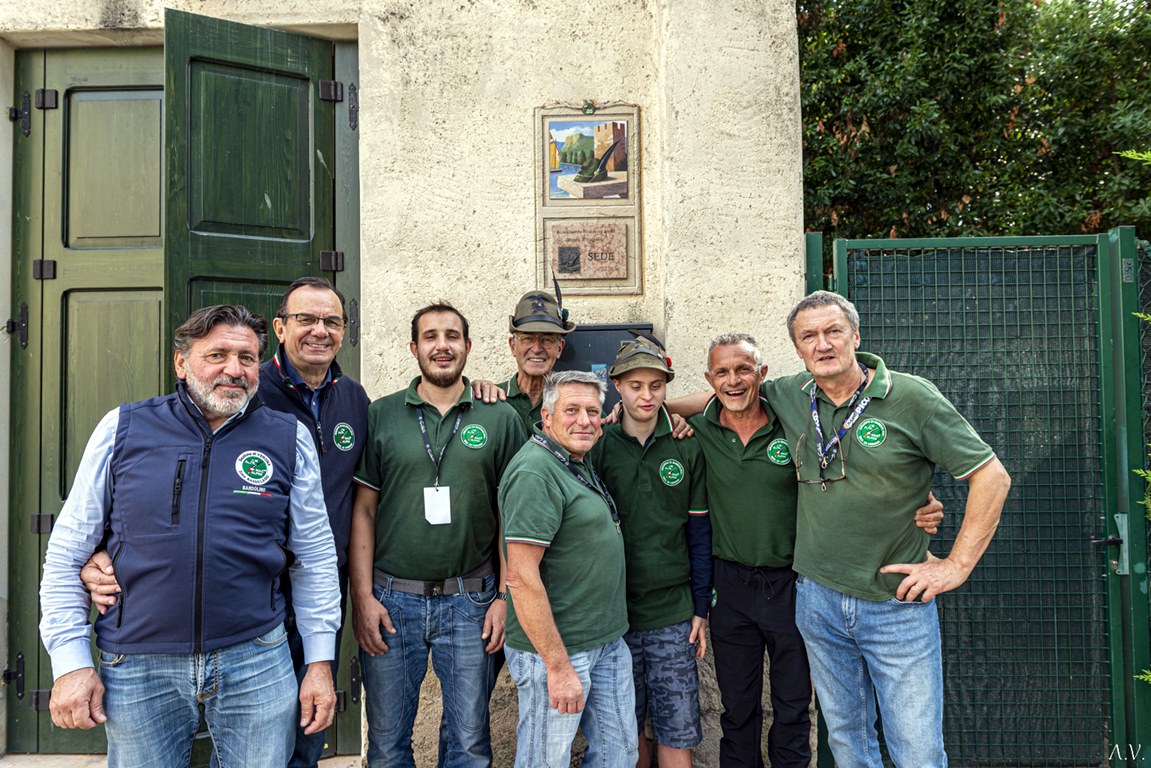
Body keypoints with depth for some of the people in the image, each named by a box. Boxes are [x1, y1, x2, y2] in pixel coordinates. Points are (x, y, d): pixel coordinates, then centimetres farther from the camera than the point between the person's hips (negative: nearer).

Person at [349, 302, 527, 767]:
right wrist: (362, 596, -3)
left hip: (469, 600, 0)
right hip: (391, 598, 1)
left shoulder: (501, 419, 1)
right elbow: (363, 511, 2)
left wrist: (506, 597, -2)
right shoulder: (381, 416, 2)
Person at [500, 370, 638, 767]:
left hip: (608, 641, 9)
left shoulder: (581, 463, 9)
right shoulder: (534, 473, -20)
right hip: (555, 647, -9)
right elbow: (522, 578, -23)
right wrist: (558, 667, -21)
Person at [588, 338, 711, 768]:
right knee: (626, 725, 12)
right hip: (613, 611, 0)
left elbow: (699, 533, 5)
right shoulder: (597, 446, -2)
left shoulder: (686, 449, 1)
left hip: (674, 612, 0)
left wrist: (701, 608, 3)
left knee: (678, 731, 5)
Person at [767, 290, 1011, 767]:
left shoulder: (911, 397, -11)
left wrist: (957, 565, -10)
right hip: (818, 600, 4)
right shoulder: (789, 397, 0)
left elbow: (991, 477, -9)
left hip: (899, 607, -3)